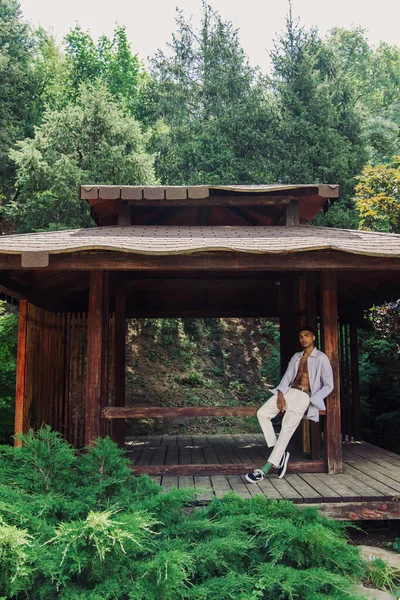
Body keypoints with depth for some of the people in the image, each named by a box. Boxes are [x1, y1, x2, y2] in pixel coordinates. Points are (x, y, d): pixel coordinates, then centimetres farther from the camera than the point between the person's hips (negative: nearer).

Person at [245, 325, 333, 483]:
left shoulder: (321, 358, 2)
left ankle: (265, 469, -23)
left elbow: (328, 385, -1)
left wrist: (311, 401, -11)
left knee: (287, 428, -20)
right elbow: (287, 377, 11)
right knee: (262, 413, -14)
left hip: (304, 395, -6)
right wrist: (280, 394, -8)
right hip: (288, 391, 6)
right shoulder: (296, 357, 20)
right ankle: (280, 453, -8)